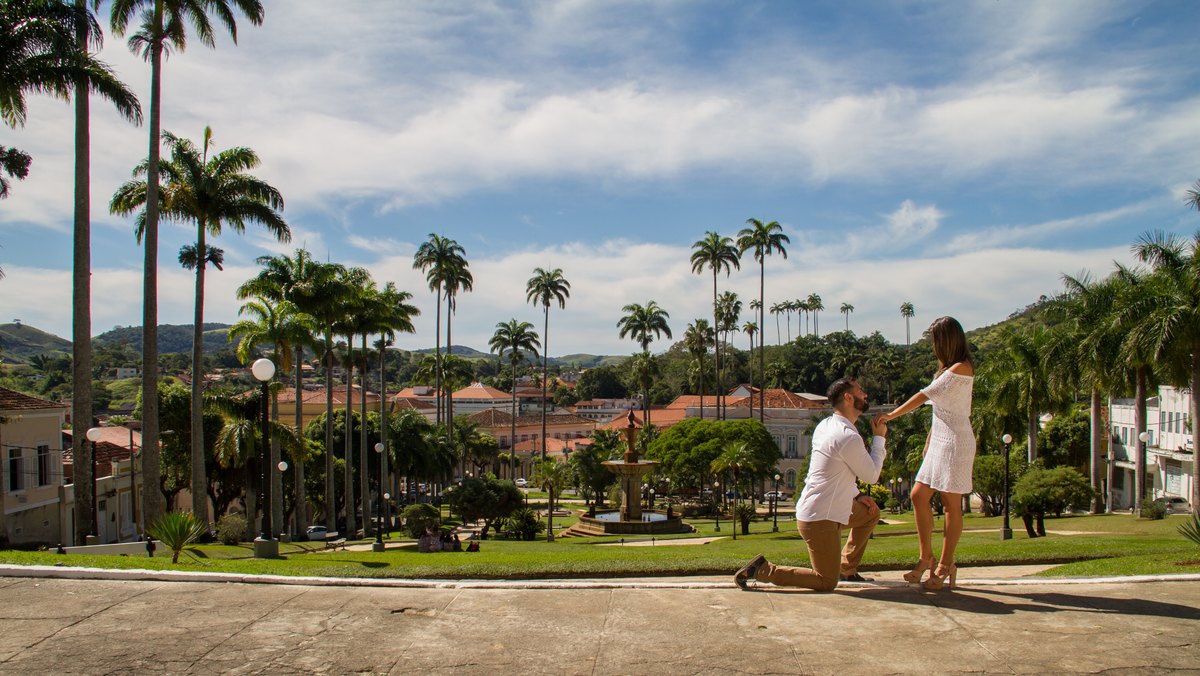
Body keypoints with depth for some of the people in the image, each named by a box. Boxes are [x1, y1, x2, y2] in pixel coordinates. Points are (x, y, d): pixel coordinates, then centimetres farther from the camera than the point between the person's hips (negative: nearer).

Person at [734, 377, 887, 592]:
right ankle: (763, 570, -4)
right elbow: (871, 475, -7)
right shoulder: (849, 437, -21)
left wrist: (857, 496, 14)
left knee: (871, 512, 25)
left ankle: (847, 568, 30)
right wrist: (879, 438, 3)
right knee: (827, 583, -3)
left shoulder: (825, 425, 8)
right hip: (819, 519, -10)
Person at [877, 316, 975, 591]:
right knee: (919, 495, 5)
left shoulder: (961, 368, -13)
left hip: (955, 441, -9)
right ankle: (926, 558, 13)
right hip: (940, 440, 9)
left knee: (951, 504, -2)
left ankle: (945, 565, 7)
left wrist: (891, 416, -14)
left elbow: (925, 395, -16)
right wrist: (931, 438, 13)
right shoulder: (948, 368, 16)